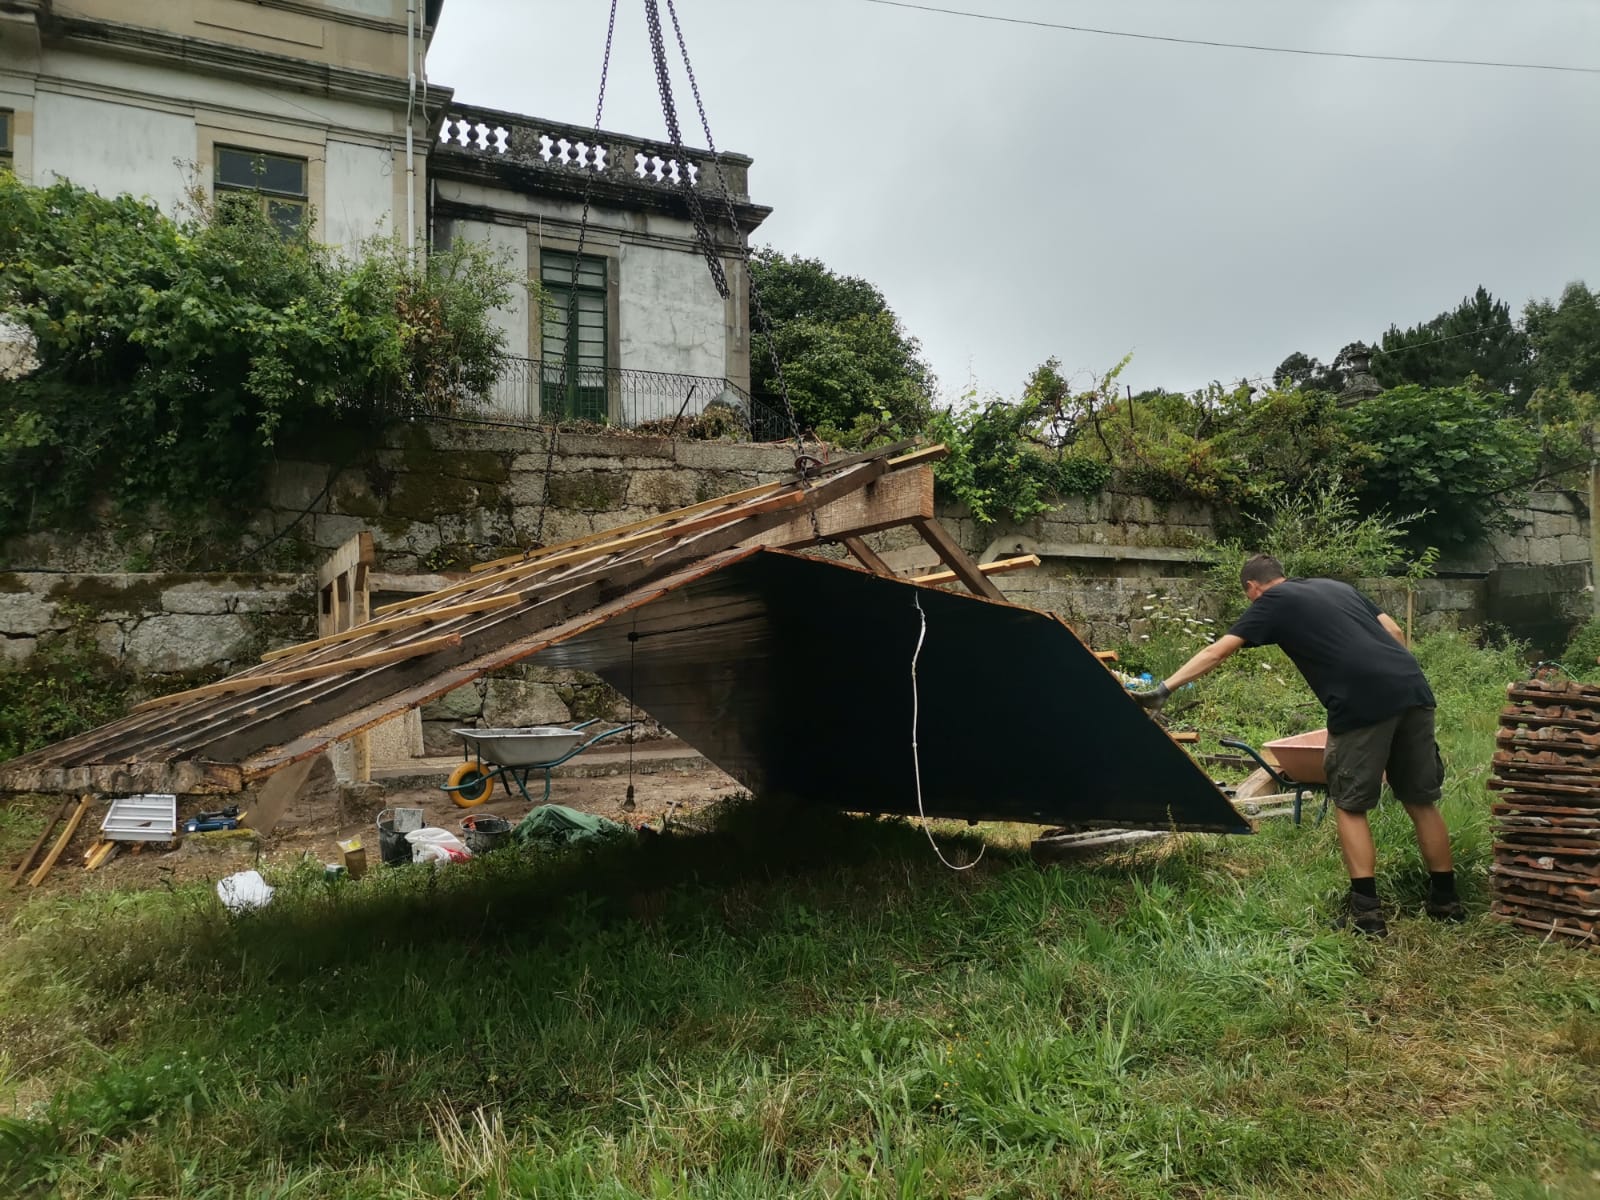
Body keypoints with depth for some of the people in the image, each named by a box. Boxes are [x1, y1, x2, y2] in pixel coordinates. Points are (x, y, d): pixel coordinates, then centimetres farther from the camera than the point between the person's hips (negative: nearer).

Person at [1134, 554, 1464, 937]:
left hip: (1363, 701, -6)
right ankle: (1445, 901, 27)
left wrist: (1163, 689, 3)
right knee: (1422, 801, 17)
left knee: (1350, 805, 7)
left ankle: (1366, 910, 6)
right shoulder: (1337, 586, 27)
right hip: (1413, 689, 6)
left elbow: (1216, 651, 3)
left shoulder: (1271, 603, 9)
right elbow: (1395, 632, 22)